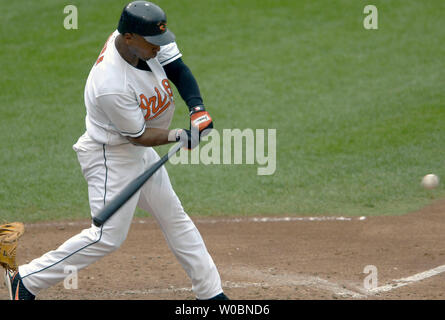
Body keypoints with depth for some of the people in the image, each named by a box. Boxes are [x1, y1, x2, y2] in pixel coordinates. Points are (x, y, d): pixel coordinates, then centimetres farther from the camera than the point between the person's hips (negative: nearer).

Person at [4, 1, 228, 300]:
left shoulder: (145, 42, -15)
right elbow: (139, 136, -24)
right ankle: (27, 280, 0)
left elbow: (178, 69, -5)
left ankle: (211, 292, 28)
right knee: (108, 235, -10)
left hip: (140, 152, 9)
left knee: (174, 217, 16)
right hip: (111, 155, -9)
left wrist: (197, 107, -20)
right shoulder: (111, 86, -36)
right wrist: (179, 136, -32)